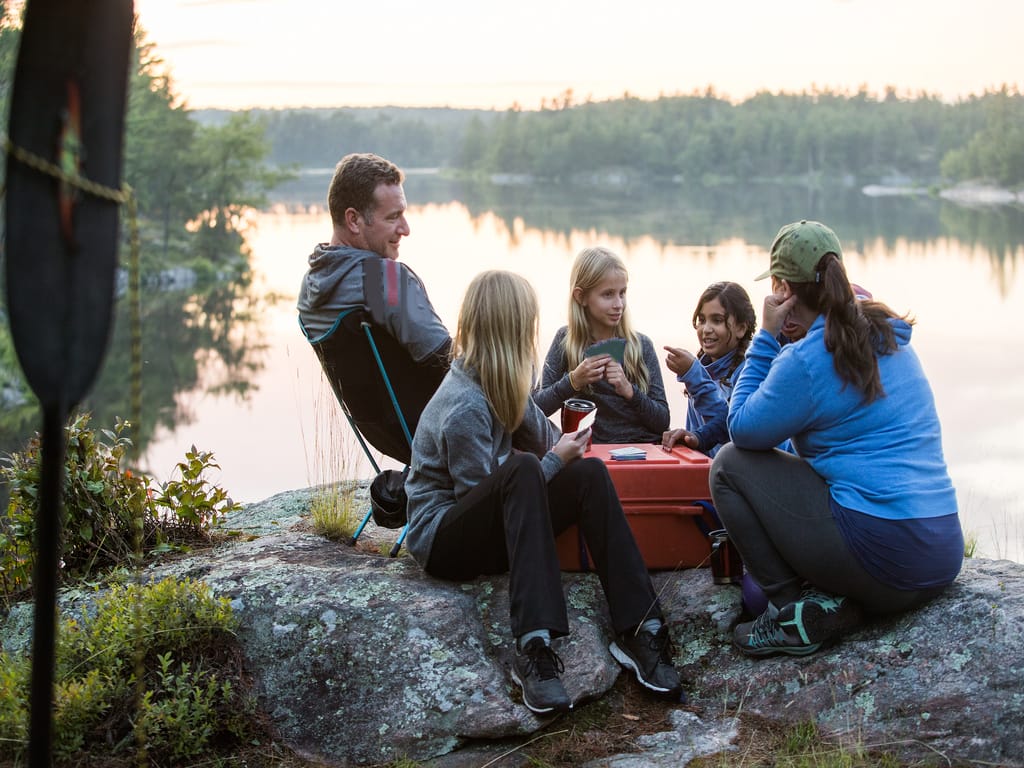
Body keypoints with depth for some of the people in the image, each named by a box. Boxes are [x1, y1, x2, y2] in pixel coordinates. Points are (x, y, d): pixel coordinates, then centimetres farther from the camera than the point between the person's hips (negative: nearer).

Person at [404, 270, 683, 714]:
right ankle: (533, 650, -43)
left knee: (589, 473, -10)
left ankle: (637, 629, -18)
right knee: (523, 470, -35)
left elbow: (540, 436, 13)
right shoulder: (463, 408, -23)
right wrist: (553, 460, -11)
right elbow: (479, 492, -19)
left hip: (490, 534, 9)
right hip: (441, 538, -9)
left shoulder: (496, 386, 4)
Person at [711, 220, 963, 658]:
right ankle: (841, 603, 4)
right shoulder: (891, 339, 12)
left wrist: (765, 337, 1)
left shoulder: (806, 360, -13)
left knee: (729, 465, 4)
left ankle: (796, 610, -1)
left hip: (884, 561, -9)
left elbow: (743, 428, 0)